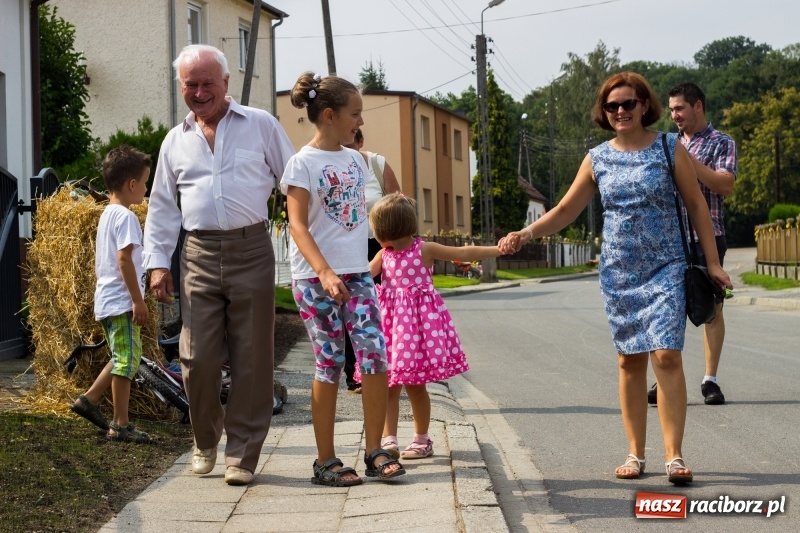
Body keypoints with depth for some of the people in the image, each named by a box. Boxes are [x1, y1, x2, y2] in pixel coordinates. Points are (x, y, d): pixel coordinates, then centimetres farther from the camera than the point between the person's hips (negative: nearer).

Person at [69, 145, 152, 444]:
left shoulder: (107, 215, 16)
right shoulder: (125, 216, -14)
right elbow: (124, 259, -21)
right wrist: (139, 300, -19)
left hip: (107, 300, 10)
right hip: (122, 302, -10)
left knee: (123, 359, 20)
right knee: (127, 360, -5)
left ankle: (89, 399, 23)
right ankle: (120, 425, -1)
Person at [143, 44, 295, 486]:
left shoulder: (261, 125, 6)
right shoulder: (175, 141, 14)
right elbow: (162, 208, 17)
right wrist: (157, 262, 8)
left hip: (251, 250, -2)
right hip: (199, 254, 2)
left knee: (251, 358, 0)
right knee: (197, 358, -1)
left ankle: (242, 453, 10)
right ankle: (205, 441, 22)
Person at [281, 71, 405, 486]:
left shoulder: (355, 159, 12)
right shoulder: (303, 163, -8)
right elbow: (298, 226, -16)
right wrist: (325, 273, -27)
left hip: (357, 273, 6)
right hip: (316, 278, -6)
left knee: (376, 356, -5)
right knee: (330, 363, -2)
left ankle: (375, 451, 5)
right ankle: (325, 461, 7)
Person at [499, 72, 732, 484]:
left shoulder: (669, 148, -1)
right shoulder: (598, 159, 6)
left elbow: (696, 206, 3)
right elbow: (566, 210, 11)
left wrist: (712, 263, -1)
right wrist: (527, 233, -4)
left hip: (664, 269, -3)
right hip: (618, 273, 3)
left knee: (666, 355, -13)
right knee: (629, 360, 6)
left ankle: (674, 456, -10)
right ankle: (635, 454, 13)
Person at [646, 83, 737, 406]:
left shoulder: (721, 143, 2)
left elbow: (726, 186, -13)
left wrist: (690, 160, -17)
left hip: (708, 237, -3)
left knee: (712, 308, 0)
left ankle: (710, 381, 7)